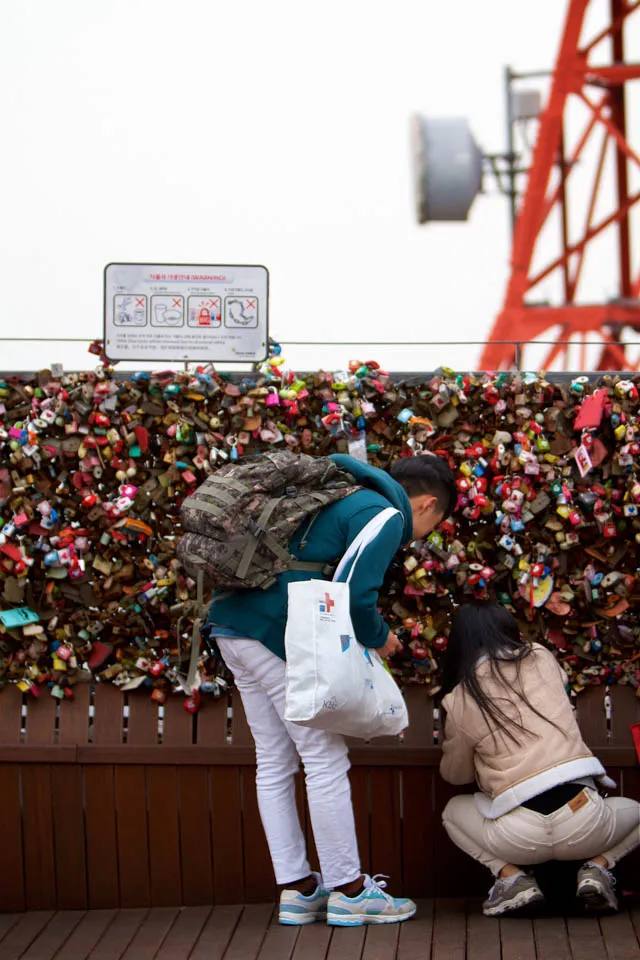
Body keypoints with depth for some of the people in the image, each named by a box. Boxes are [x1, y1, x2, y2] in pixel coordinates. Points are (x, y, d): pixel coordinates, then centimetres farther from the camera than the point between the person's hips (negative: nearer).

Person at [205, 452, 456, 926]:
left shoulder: (342, 495, 22)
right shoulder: (385, 517, -6)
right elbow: (358, 594, -17)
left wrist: (362, 619, 21)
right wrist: (380, 637, 2)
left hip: (232, 622, 10)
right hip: (277, 633, -10)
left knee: (274, 763, 13)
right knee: (325, 758, -1)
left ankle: (297, 888, 19)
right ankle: (349, 890, 6)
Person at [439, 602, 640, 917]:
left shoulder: (460, 701, 4)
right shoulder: (541, 659, 9)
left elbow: (455, 774, 18)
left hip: (521, 839, -1)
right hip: (585, 824, 1)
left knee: (454, 812, 30)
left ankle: (510, 875, 5)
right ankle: (597, 867, 4)